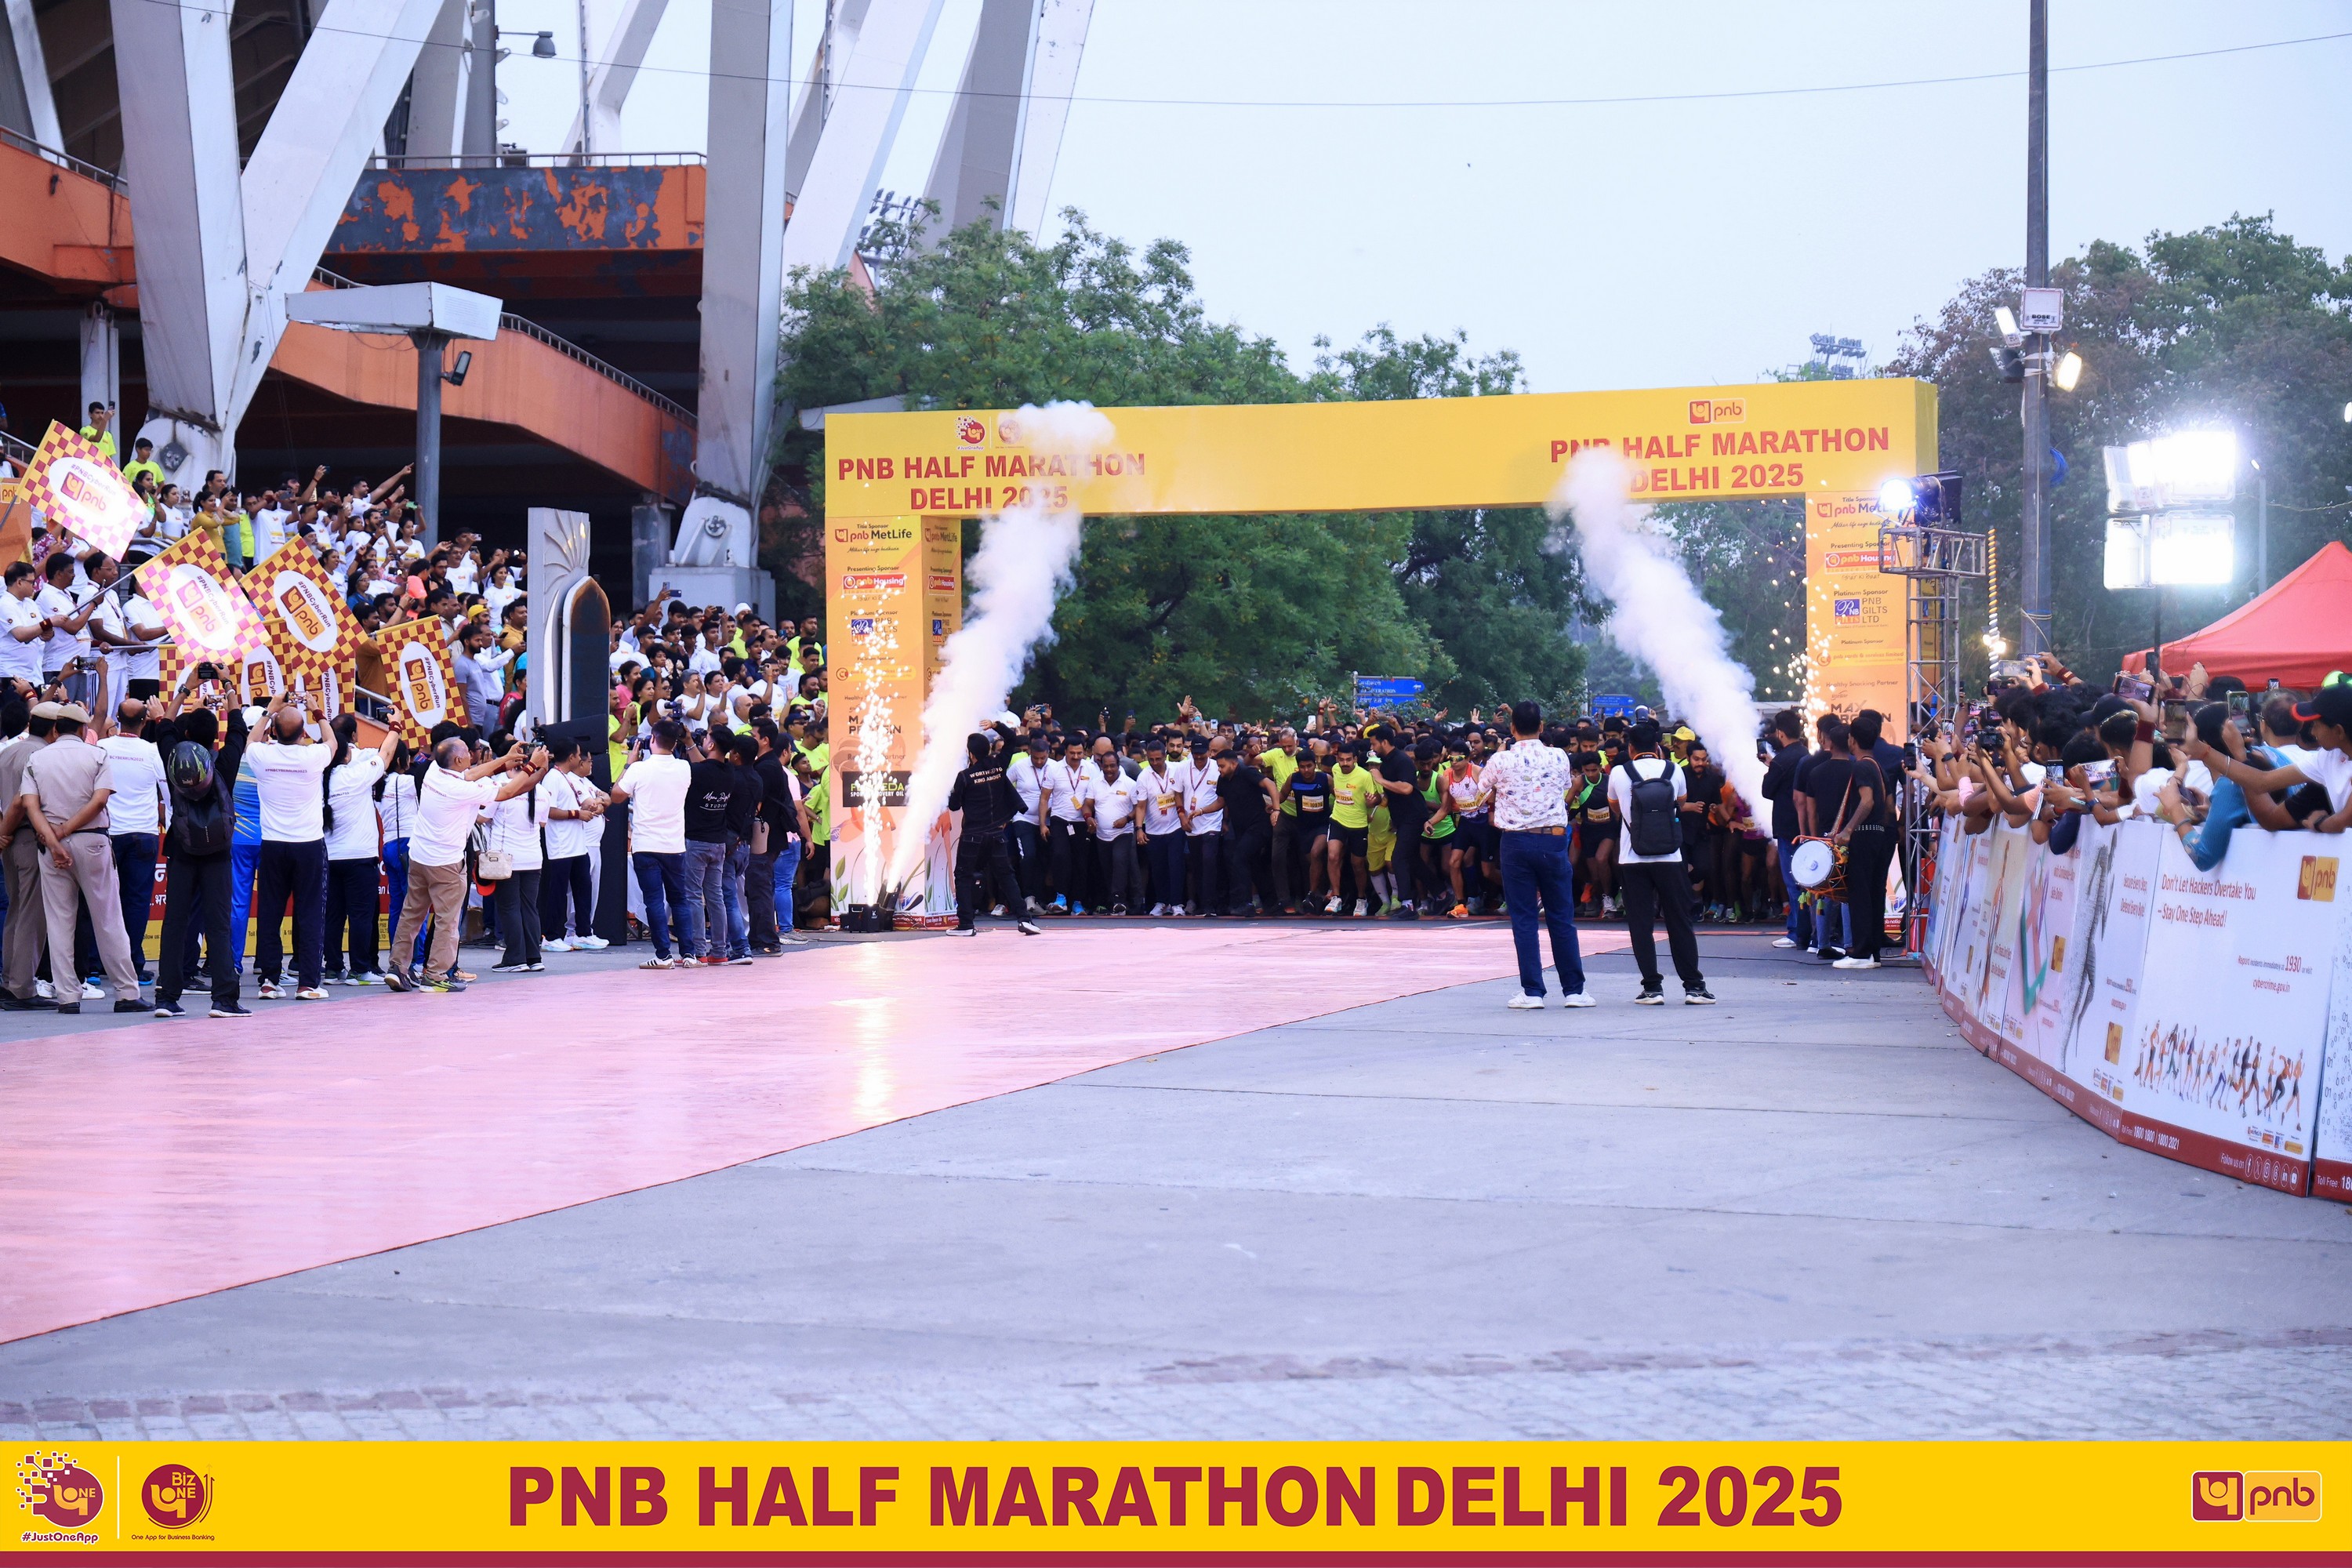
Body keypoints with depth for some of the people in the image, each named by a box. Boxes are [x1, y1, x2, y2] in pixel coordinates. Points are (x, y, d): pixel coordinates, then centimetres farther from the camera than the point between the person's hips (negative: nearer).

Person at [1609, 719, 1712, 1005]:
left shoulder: (1619, 774, -2)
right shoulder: (1673, 771, 1)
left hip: (1632, 860, -1)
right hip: (1669, 858, 1)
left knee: (1641, 925, 3)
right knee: (1680, 923, 7)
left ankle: (1652, 987, -1)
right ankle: (1694, 986, 8)